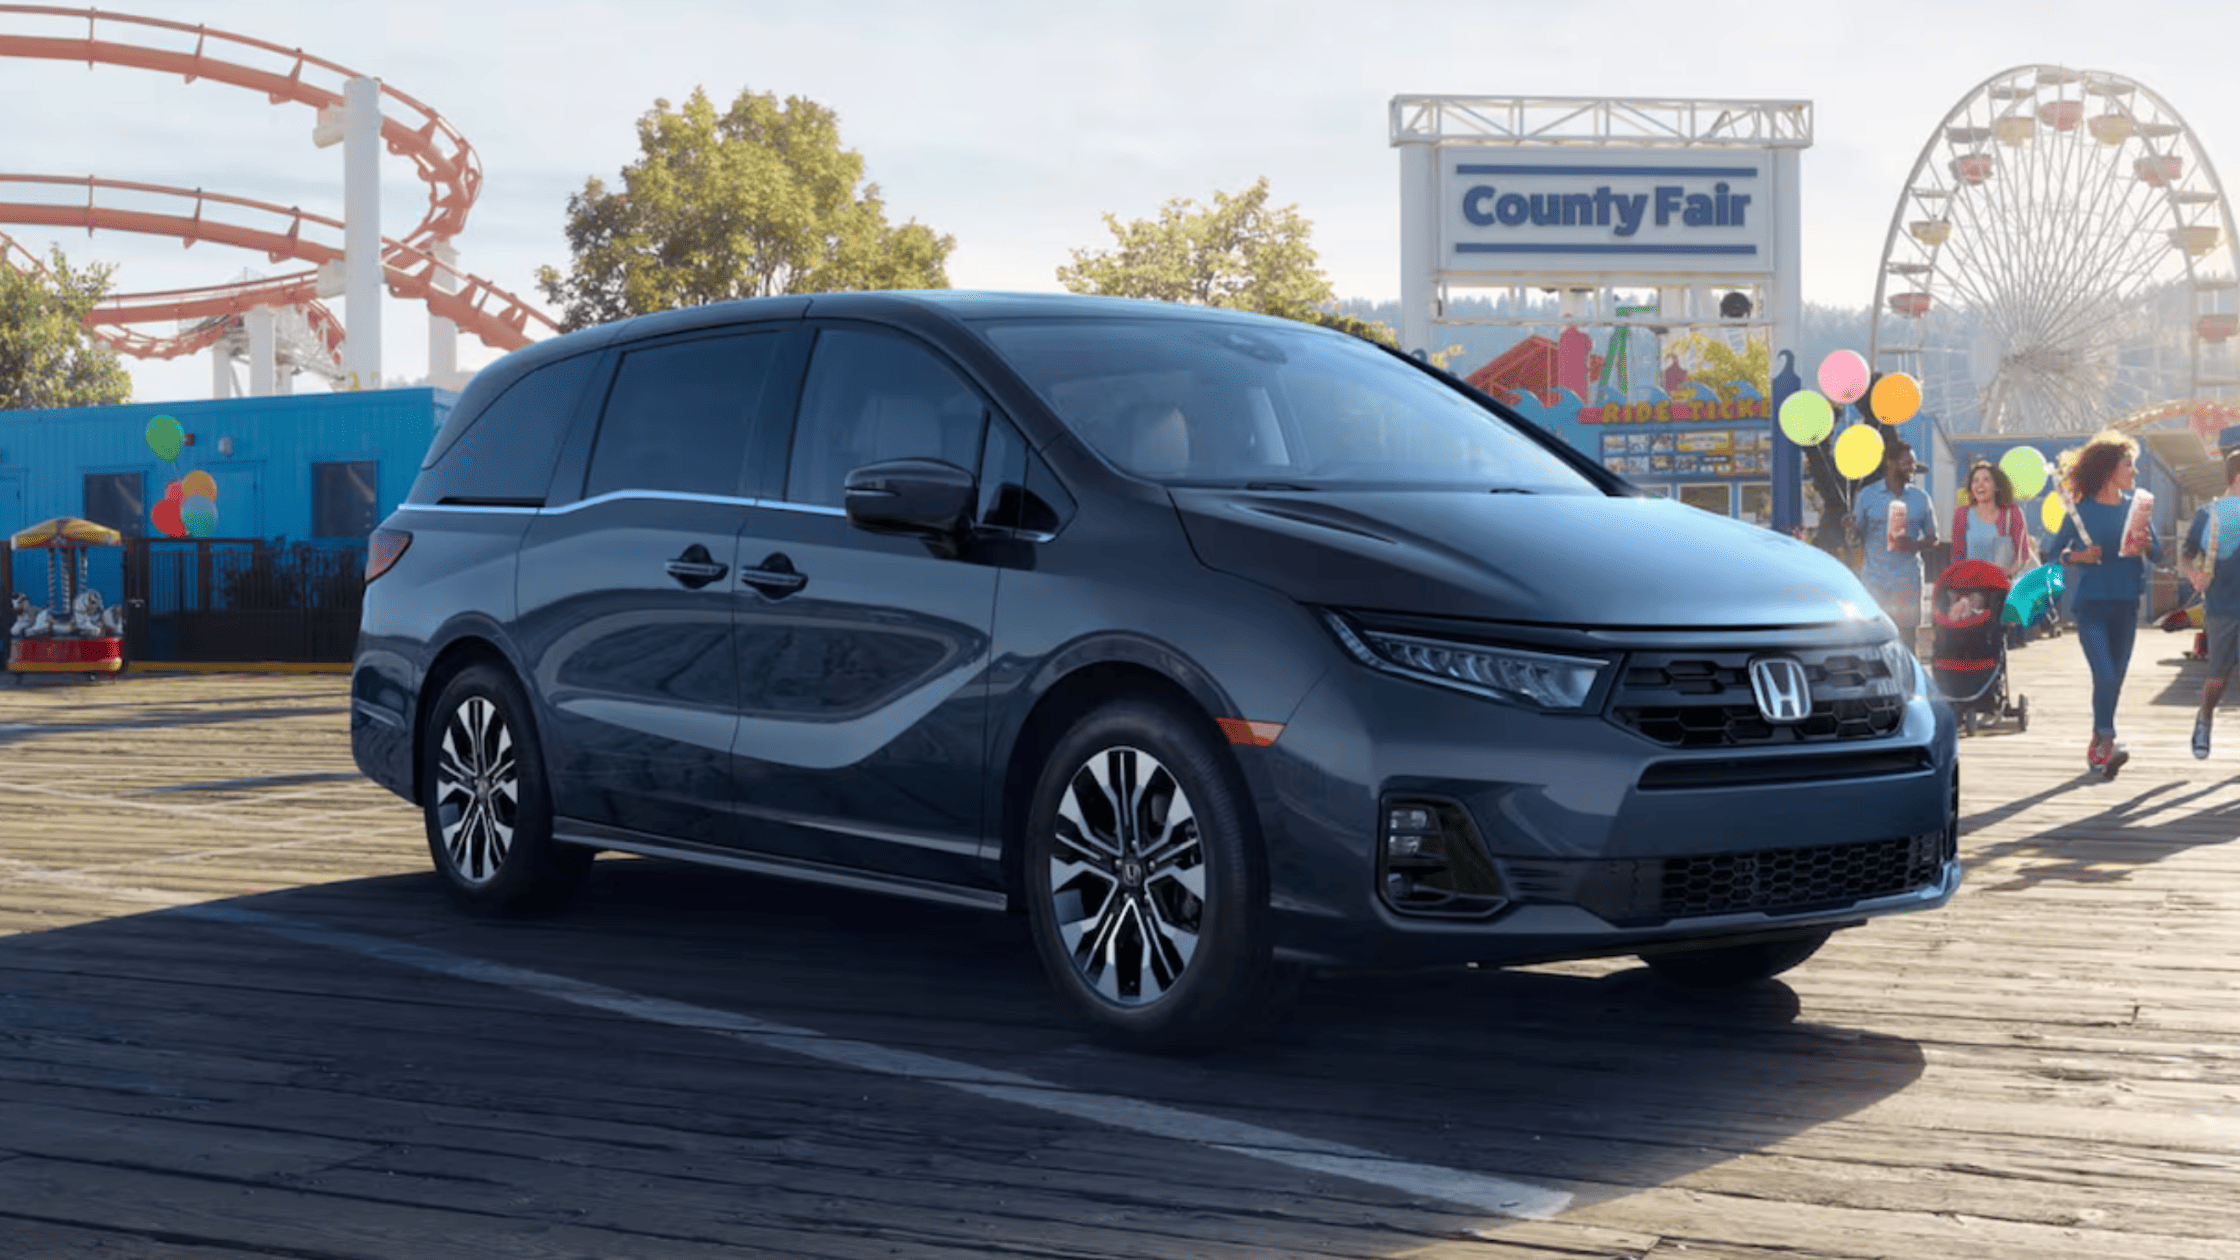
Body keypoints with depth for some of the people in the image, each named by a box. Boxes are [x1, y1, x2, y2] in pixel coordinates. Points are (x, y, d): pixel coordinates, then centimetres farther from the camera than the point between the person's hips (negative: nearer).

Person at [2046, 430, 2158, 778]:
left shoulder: (2135, 507, 7)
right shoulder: (2081, 510, -3)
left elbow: (2157, 552, 9)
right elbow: (2057, 551, 3)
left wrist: (2146, 545, -13)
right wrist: (2078, 556, -16)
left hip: (2126, 605, 4)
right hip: (2091, 603, -4)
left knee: (2114, 679, 8)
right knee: (2104, 676, -18)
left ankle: (2097, 747, 19)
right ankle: (2107, 743, -18)